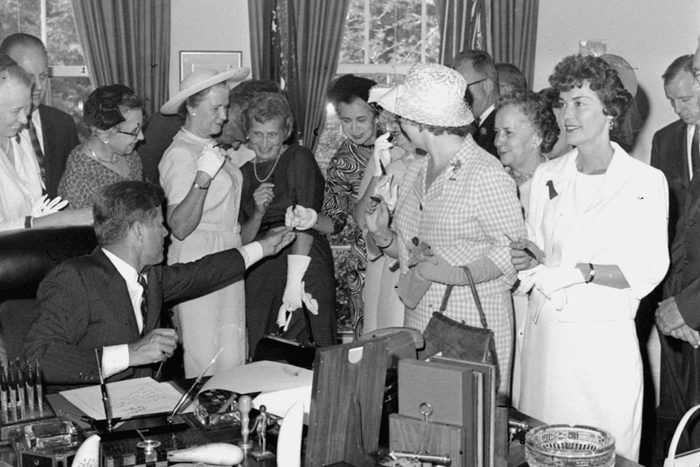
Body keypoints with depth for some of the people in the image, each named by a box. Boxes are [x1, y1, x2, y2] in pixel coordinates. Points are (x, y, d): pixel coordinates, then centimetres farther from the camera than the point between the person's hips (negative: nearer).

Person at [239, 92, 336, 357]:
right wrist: (258, 214, -12)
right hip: (259, 273, 4)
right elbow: (242, 239, 9)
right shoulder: (243, 170, 11)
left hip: (305, 266, -4)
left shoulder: (299, 159, -3)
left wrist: (294, 283, -20)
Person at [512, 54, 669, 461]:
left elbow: (649, 271, -6)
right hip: (544, 332, 4)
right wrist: (532, 258, -5)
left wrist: (581, 271, -18)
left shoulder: (646, 182, -4)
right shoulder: (547, 175, 9)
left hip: (604, 339, -4)